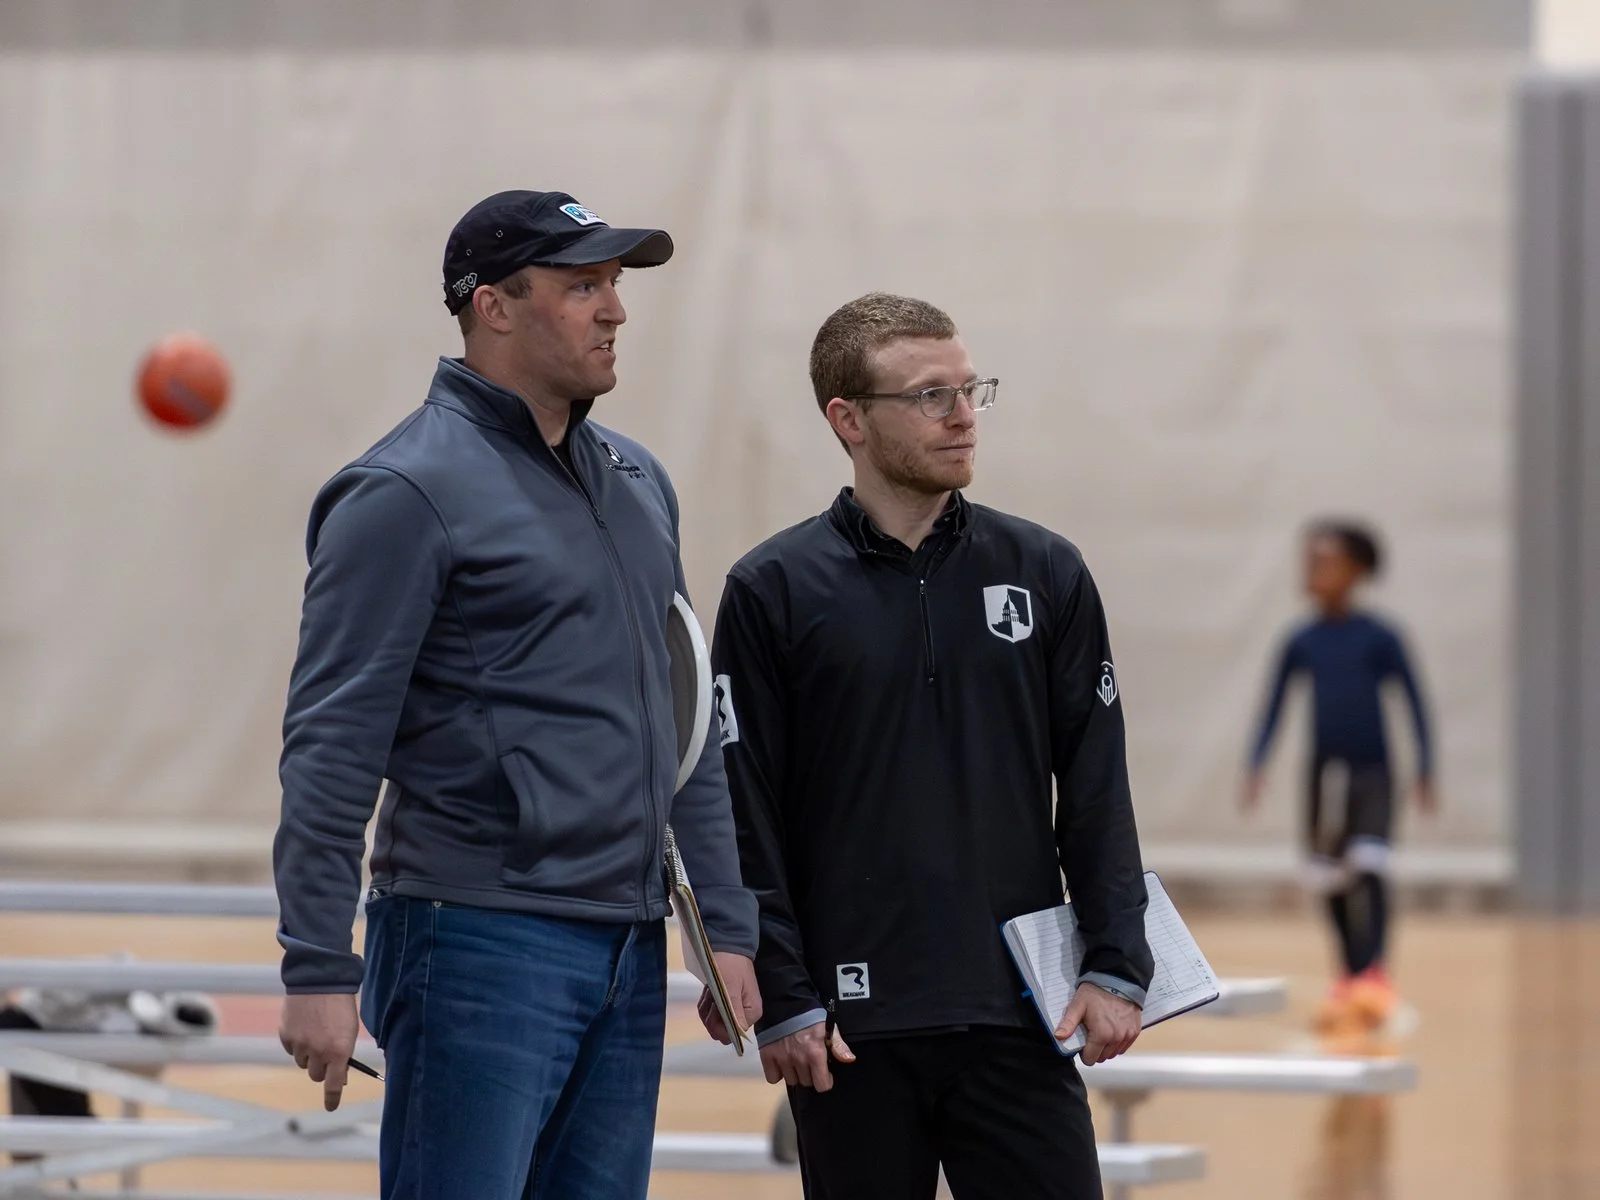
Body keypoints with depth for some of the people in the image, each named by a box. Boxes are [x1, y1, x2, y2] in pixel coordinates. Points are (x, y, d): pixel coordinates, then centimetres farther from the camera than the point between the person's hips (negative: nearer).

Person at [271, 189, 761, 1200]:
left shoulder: (638, 482, 16)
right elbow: (332, 745, -11)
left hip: (630, 956, 8)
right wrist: (318, 968, -16)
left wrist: (726, 924, 15)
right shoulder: (411, 491, -8)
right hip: (482, 949, -8)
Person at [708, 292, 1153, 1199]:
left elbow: (1097, 790, 6)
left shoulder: (1045, 573, 6)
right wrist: (781, 1001, -7)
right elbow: (746, 817, -2)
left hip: (1019, 1017, 1)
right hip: (853, 1030, -1)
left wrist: (1118, 965, -2)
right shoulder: (774, 591, -1)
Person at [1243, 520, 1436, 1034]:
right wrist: (1257, 766, -3)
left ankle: (1375, 975, -24)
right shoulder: (1301, 642, 2)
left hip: (1373, 773, -4)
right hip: (1324, 774, 4)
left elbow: (1414, 702, -3)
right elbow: (1274, 706, 7)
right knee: (1331, 881, 7)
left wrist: (1425, 771, -7)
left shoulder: (1379, 638, -6)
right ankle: (1350, 979, 20)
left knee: (1368, 867, -20)